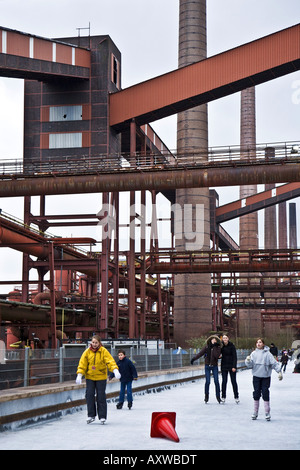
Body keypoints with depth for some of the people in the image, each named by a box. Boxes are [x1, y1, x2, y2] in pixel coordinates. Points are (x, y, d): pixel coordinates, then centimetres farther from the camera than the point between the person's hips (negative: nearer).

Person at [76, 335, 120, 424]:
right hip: (89, 377, 2)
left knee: (101, 396, -1)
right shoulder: (87, 352, -1)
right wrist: (79, 375, -11)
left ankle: (102, 416, 8)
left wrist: (115, 370, -30)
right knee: (89, 395, -3)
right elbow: (82, 363, -2)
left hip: (101, 377, -2)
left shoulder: (104, 351, -6)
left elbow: (110, 361, -15)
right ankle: (91, 415, 8)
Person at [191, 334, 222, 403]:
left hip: (214, 366, 0)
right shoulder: (206, 347, -3)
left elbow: (217, 355, -20)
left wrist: (214, 347, -20)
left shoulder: (218, 347, -5)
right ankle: (206, 395, 15)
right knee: (207, 381, -2)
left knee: (216, 381, -4)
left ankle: (218, 396, 5)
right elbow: (200, 353, 3)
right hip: (207, 366, 0)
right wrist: (193, 359, 3)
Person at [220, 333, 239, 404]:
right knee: (224, 381, 3)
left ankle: (236, 397, 10)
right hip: (224, 366, 2)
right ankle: (223, 397, 10)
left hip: (231, 366, -2)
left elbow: (234, 357, -8)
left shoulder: (231, 345, -8)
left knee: (233, 381, 2)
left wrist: (234, 366, -14)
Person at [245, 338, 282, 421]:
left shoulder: (267, 354, -1)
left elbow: (274, 363, -4)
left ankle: (267, 413, 3)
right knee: (256, 394, 5)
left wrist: (279, 372, -13)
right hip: (256, 376, 2)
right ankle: (255, 412, 15)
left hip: (266, 376, -2)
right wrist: (248, 361, -19)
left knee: (265, 394, -3)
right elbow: (250, 365, 2)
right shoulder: (253, 353, 5)